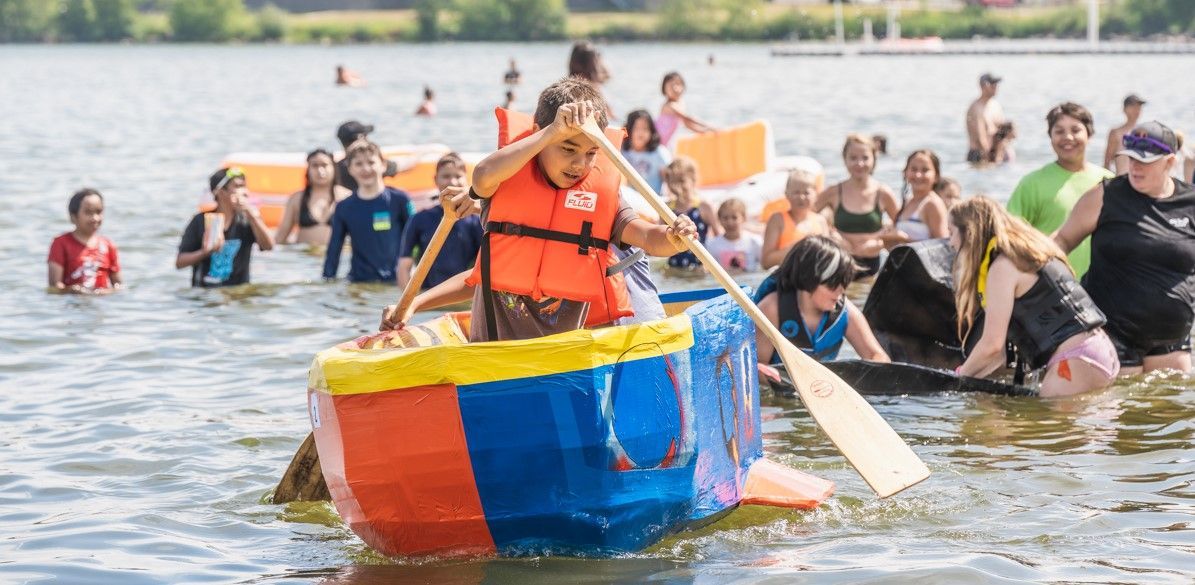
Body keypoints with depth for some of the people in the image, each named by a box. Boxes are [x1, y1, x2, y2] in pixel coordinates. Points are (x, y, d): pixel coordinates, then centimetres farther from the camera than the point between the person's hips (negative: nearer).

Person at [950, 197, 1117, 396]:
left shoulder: (1003, 267, -8)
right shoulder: (1023, 252, 21)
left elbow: (992, 345, -10)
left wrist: (959, 377, 6)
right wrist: (966, 377, 17)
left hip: (1077, 361, -9)